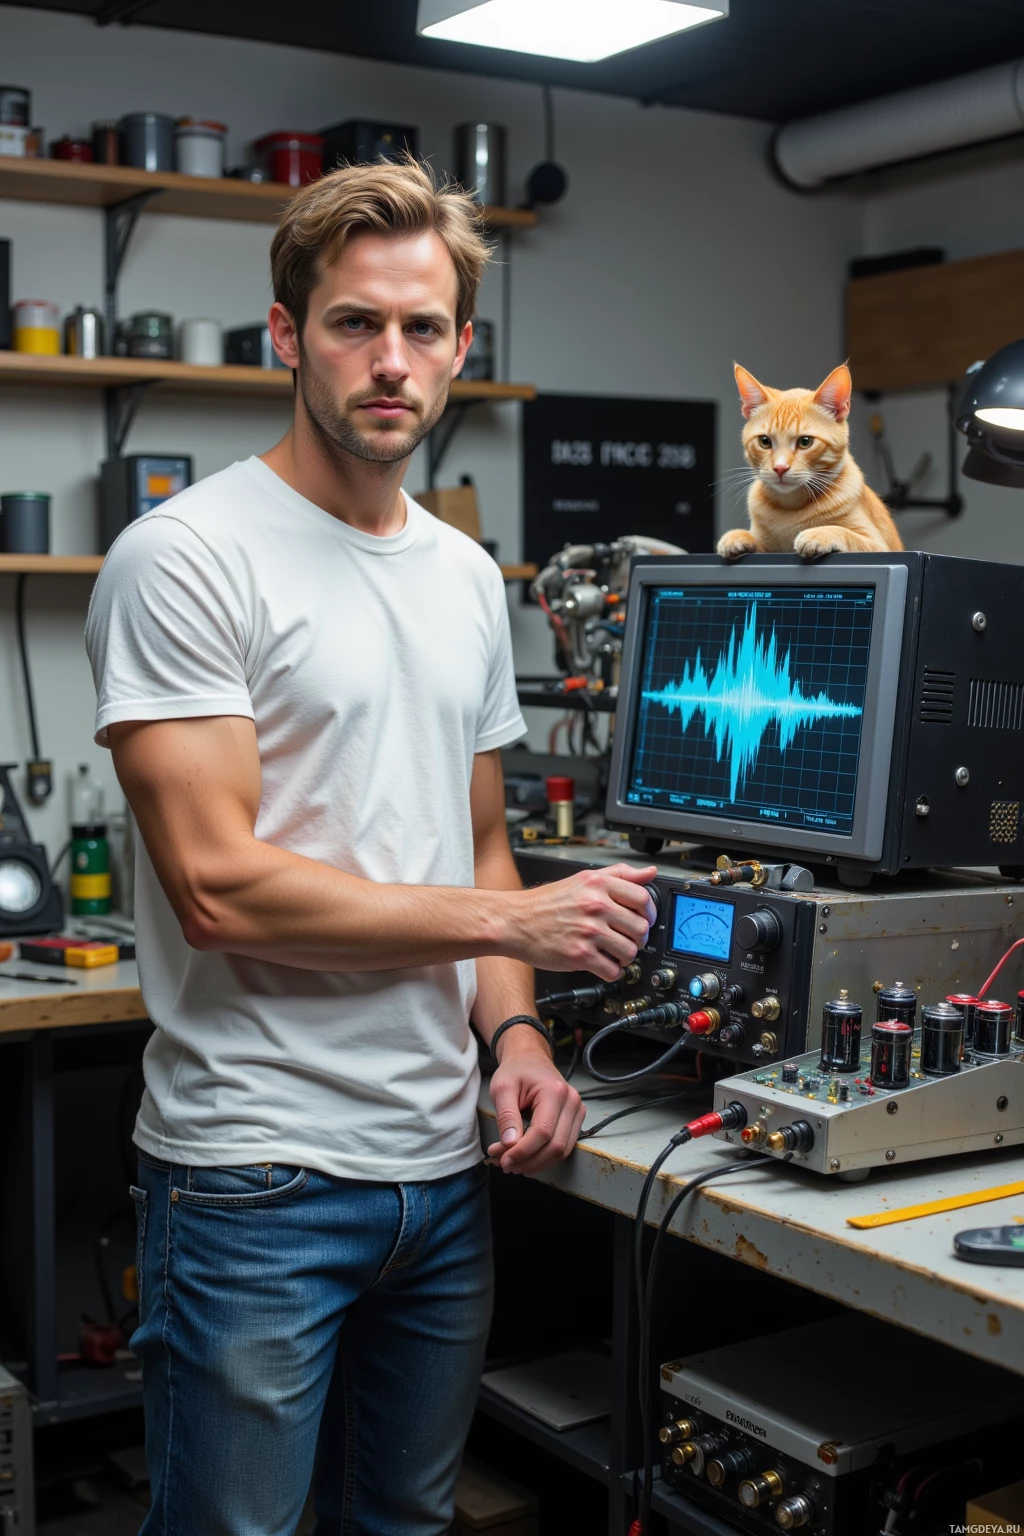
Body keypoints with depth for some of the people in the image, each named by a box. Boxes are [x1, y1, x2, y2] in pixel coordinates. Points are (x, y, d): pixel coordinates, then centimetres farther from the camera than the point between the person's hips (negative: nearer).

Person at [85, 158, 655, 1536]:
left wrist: (512, 1030, -2)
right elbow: (219, 887, -18)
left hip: (445, 1164, 7)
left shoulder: (471, 579, 12)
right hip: (257, 1175, -6)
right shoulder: (185, 559, -12)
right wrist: (515, 924, -13)